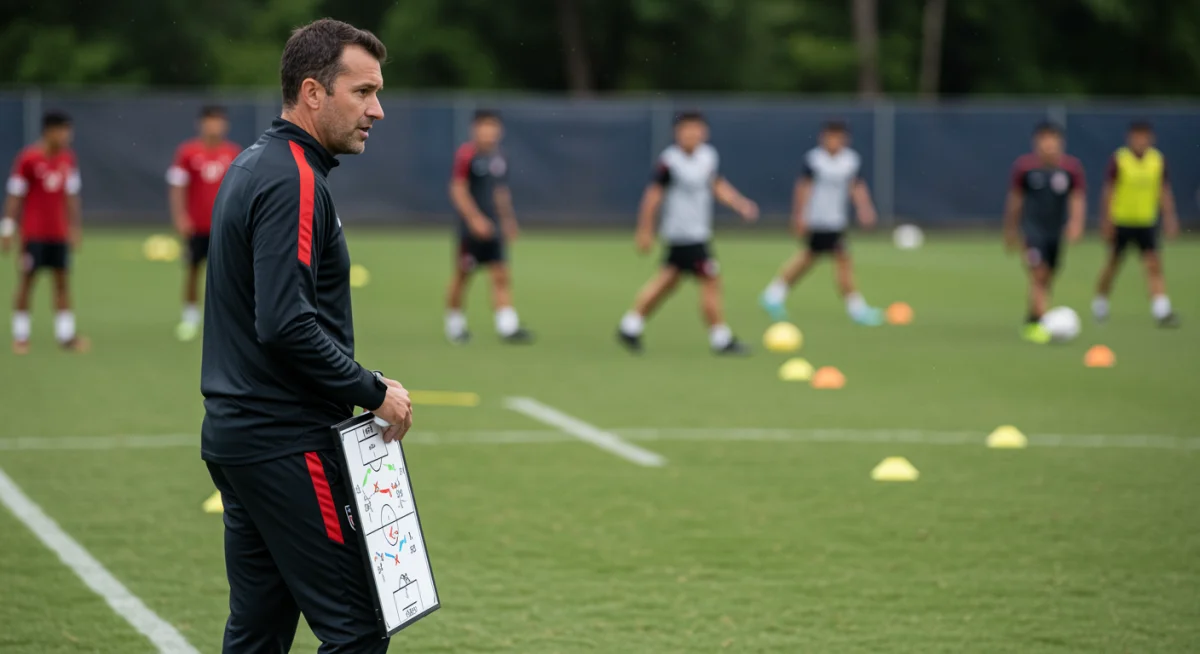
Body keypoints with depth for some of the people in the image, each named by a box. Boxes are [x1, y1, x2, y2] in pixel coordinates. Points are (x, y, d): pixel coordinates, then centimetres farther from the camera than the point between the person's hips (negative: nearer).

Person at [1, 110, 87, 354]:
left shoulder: (67, 158, 5)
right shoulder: (28, 158, -11)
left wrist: (74, 227, 12)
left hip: (59, 233, 5)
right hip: (33, 232, -5)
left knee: (63, 279, 2)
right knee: (27, 280, 0)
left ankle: (66, 335, 3)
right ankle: (20, 335, 8)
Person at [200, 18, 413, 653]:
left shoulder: (251, 167, 15)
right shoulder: (294, 180, -16)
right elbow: (286, 324, -24)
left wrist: (358, 387, 16)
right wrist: (373, 391, -14)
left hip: (234, 434, 10)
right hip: (287, 446, -10)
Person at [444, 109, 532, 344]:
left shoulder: (499, 158, 11)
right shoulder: (466, 155, -10)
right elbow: (458, 190, -14)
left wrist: (508, 221, 22)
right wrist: (475, 218, -20)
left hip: (492, 227, 6)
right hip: (472, 226, -6)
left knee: (501, 276, -3)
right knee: (462, 274, 5)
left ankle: (508, 327, -9)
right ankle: (454, 324, 22)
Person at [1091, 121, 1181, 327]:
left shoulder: (1158, 160, 2)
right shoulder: (1118, 160, -8)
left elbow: (1164, 190, 7)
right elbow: (1108, 190, -6)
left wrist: (1169, 217, 1)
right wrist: (1106, 219, -9)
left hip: (1147, 222, 2)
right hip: (1121, 222, -2)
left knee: (1154, 264, -10)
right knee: (1113, 264, 8)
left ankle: (1162, 312, -18)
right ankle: (1100, 304, 30)